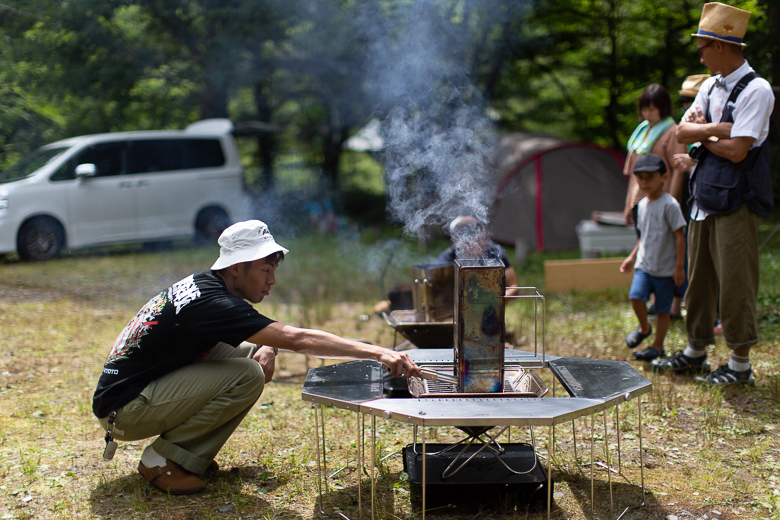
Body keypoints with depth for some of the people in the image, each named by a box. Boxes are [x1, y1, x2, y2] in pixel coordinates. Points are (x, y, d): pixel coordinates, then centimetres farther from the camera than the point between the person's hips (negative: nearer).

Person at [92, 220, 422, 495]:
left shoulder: (206, 285, 3)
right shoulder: (212, 303, -26)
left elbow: (273, 336, 17)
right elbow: (297, 339, -34)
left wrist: (267, 348, -8)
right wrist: (377, 353, -35)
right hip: (122, 409, -9)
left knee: (255, 352, 3)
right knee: (247, 376, -22)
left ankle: (192, 454, 7)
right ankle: (162, 461, -10)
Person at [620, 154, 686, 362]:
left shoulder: (669, 205, -14)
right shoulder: (642, 204, 8)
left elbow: (680, 236, -13)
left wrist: (679, 266, -14)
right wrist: (632, 257, 20)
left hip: (665, 268, -5)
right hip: (644, 265, 5)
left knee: (662, 309, 5)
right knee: (635, 296, -13)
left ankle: (658, 346, 18)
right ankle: (644, 328, 15)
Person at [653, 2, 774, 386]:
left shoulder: (755, 90, -13)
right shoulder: (710, 87, 12)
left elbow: (736, 150, -19)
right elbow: (683, 132, 4)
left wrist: (703, 136, -3)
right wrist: (715, 128, -14)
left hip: (737, 200, -8)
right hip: (704, 196, 8)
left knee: (735, 281, -2)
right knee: (699, 277, 14)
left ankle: (740, 364, 10)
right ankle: (695, 351, 28)